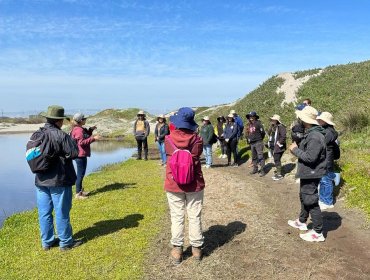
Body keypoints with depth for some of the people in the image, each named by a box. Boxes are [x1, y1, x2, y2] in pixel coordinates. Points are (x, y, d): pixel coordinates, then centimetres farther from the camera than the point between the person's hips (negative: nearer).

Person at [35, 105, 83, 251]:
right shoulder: (61, 135, -18)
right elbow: (74, 153, -15)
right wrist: (71, 140, 1)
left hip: (41, 179, 7)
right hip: (59, 180, -7)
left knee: (44, 212, 13)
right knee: (61, 212, 4)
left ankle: (47, 241, 25)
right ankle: (66, 242, 16)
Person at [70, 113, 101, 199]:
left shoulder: (80, 129, 14)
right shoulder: (78, 130, -19)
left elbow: (85, 137, 24)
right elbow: (81, 142, -25)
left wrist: (91, 130, 12)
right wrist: (93, 138, -26)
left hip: (81, 154, 11)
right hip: (80, 155, -11)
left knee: (81, 173, 20)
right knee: (80, 174, -4)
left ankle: (80, 190, 32)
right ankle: (78, 194, 3)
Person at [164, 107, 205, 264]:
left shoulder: (168, 139, -10)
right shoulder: (197, 140, -12)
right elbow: (197, 157, 0)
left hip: (173, 185, 1)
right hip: (194, 184, 0)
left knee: (177, 217, 11)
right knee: (195, 217, 12)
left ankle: (177, 249, 18)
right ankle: (196, 248, 22)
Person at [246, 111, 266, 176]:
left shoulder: (258, 123, -10)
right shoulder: (249, 124, 13)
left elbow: (263, 132, -10)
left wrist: (260, 139, 1)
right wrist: (249, 139, 14)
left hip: (258, 142, -8)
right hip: (252, 143, 8)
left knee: (260, 156, -9)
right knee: (254, 157, 14)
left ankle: (262, 171, -8)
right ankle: (255, 169, 25)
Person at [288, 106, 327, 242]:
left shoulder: (315, 136, -26)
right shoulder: (310, 133, 8)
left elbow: (310, 157, -29)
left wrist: (295, 150, -17)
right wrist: (297, 147, 3)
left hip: (311, 174, -11)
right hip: (307, 173, 11)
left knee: (311, 201, -2)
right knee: (304, 198, 24)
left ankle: (318, 233, 9)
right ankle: (302, 222, 42)